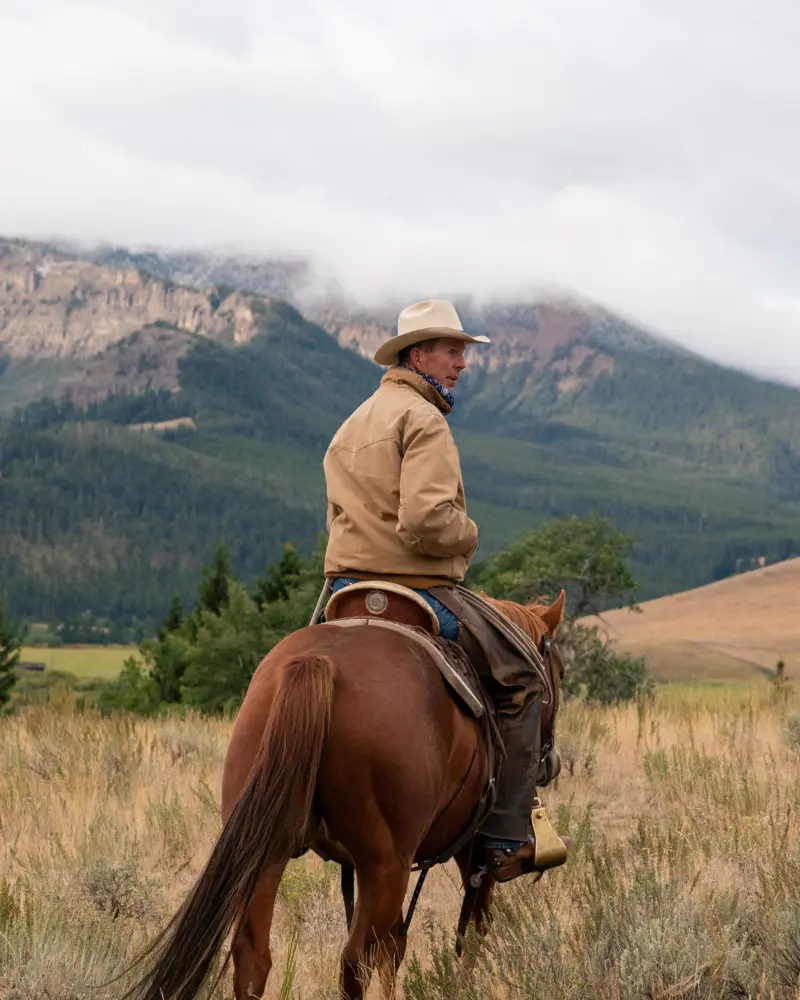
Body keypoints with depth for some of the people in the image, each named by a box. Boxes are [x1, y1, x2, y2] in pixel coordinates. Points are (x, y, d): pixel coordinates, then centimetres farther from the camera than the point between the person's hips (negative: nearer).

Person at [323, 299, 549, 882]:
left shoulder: (352, 426, 19)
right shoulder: (422, 418, -11)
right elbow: (426, 521, -24)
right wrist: (468, 535, -6)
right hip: (417, 589, -9)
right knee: (521, 682, 1)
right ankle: (508, 839, -5)